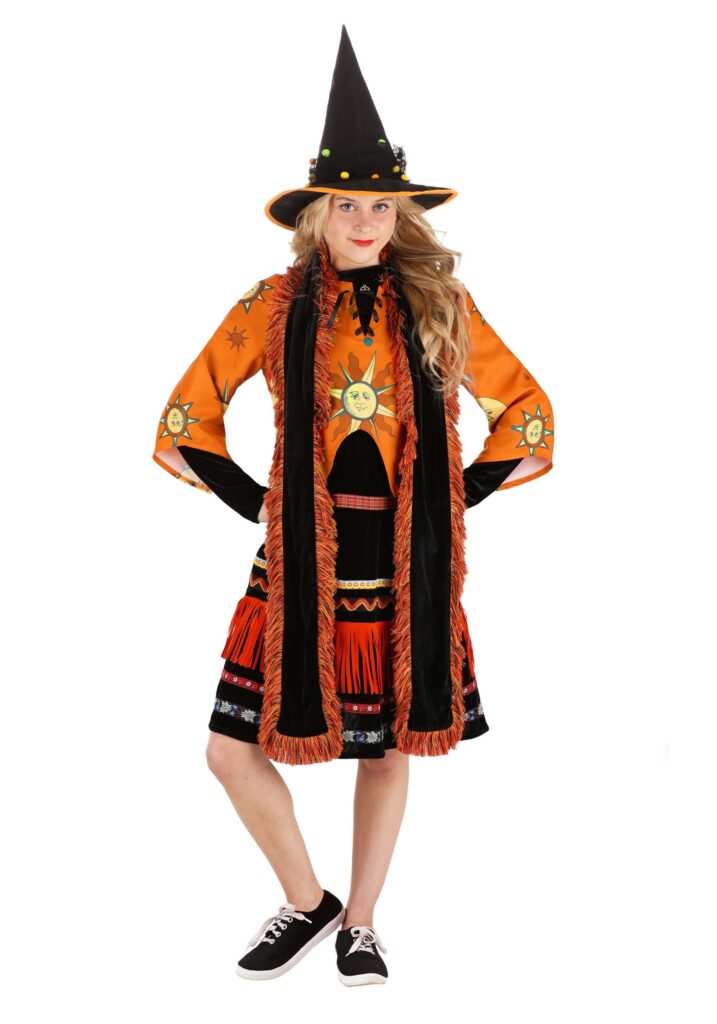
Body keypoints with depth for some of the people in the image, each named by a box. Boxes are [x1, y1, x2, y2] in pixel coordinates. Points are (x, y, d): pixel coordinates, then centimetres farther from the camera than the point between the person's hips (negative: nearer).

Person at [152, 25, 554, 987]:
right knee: (233, 750, -1)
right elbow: (186, 423, 6)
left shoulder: (441, 305, 2)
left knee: (389, 746, 8)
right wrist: (255, 502, 1)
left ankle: (360, 924, 28)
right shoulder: (275, 306, 1)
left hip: (407, 563, 0)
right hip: (302, 560, 0)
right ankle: (308, 903, 23)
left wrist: (456, 500, 1)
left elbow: (527, 416, 8)